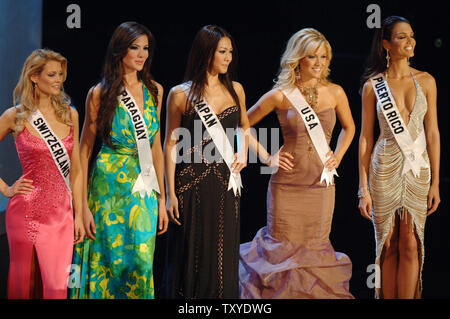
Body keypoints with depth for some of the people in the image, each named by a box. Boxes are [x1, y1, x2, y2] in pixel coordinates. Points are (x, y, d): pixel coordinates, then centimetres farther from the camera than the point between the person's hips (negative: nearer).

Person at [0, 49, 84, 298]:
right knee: (25, 282, 4)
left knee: (57, 285, -1)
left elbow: (75, 169, 10)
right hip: (27, 211, -3)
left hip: (61, 212, 3)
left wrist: (79, 214, 8)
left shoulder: (69, 114, 8)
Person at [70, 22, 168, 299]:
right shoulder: (101, 94, -3)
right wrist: (83, 205, -8)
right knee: (109, 259, -2)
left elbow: (156, 147, 13)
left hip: (144, 190, 3)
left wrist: (162, 198, 10)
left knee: (142, 262, -1)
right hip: (109, 188, -3)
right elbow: (84, 150, -2)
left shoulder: (154, 91, 9)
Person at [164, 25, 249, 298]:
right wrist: (170, 193, -6)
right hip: (192, 182, -3)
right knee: (193, 254, 1)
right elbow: (171, 144, -1)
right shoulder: (181, 94, -2)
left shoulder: (235, 89, 9)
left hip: (226, 181, 4)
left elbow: (244, 126, 27)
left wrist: (243, 155, 8)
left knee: (224, 255, 5)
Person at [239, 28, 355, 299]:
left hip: (322, 184, 3)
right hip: (287, 185, -2)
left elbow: (349, 127, 22)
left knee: (316, 248, 6)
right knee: (286, 249, 1)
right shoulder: (281, 96, -4)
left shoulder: (335, 93, 4)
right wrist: (266, 157, 0)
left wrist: (337, 157, 9)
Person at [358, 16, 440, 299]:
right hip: (384, 169, -1)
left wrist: (435, 182, 0)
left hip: (417, 170, 1)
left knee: (410, 246, -2)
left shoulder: (426, 81, 5)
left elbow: (432, 133, 5)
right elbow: (365, 137, 3)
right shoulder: (373, 85, 1)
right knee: (388, 246, 3)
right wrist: (364, 188, -1)